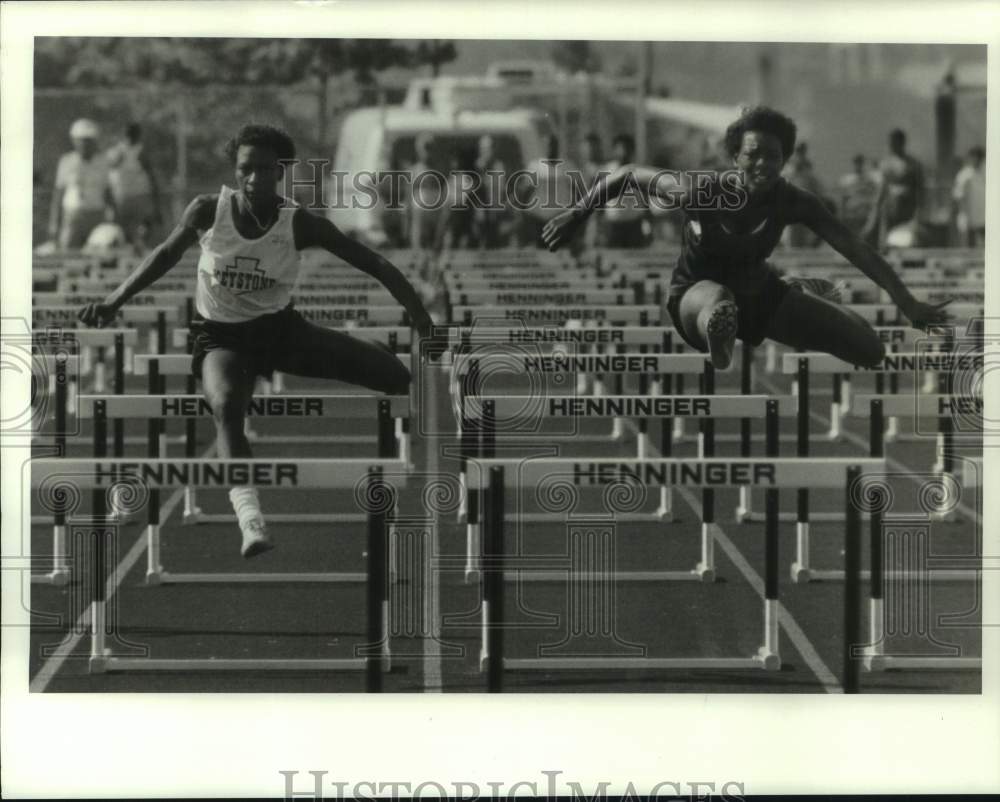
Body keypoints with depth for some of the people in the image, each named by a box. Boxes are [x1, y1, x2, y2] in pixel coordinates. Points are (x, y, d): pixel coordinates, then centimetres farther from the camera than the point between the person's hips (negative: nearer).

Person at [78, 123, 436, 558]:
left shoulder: (299, 224, -14)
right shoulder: (208, 211, -12)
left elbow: (371, 263, -11)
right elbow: (166, 254, 6)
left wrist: (418, 310, -18)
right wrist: (114, 301, 3)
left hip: (280, 327, 2)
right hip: (222, 336, -2)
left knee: (394, 374, -10)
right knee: (225, 406, -35)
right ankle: (250, 519, -45)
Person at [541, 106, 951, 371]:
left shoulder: (794, 203, -19)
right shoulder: (701, 194, -26)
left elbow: (856, 250, -21)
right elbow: (629, 173, -14)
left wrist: (908, 304, -27)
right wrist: (576, 216, -9)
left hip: (760, 294, 5)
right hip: (697, 297, -5)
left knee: (868, 347, 1)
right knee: (718, 301, -42)